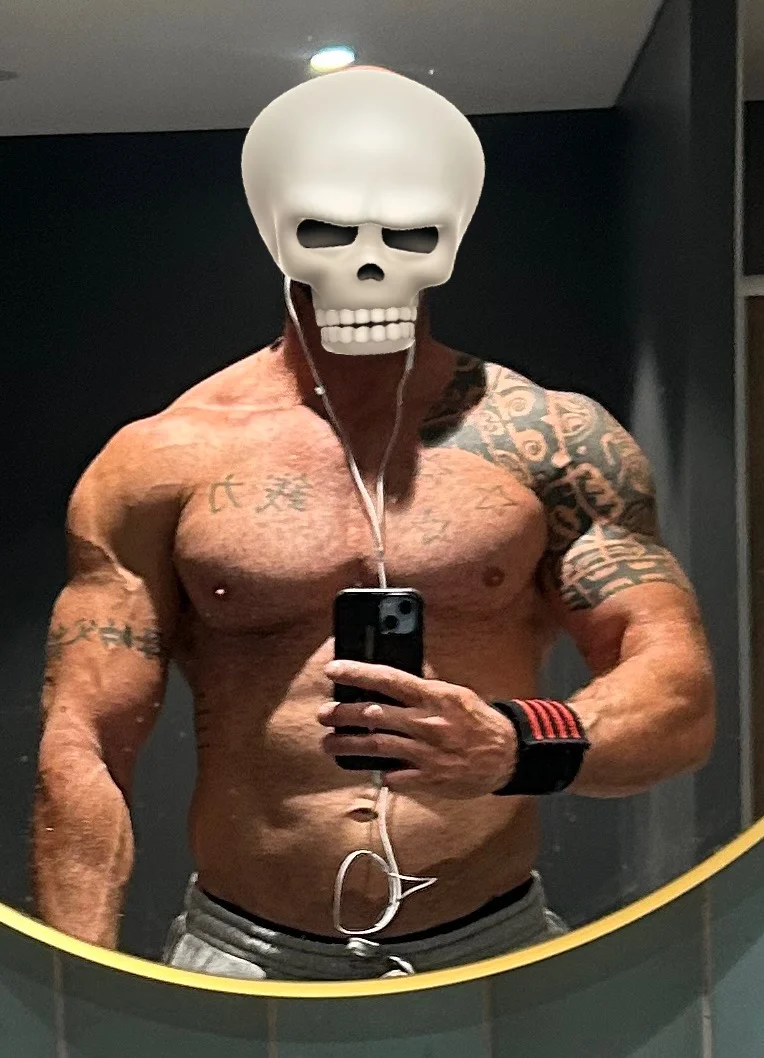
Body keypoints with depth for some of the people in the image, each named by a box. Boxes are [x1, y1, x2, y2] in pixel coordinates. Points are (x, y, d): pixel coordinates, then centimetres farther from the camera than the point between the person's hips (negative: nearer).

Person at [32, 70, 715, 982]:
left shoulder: (555, 439, -1)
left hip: (497, 951, 1)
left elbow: (680, 699, -6)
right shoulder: (160, 461, -2)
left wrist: (513, 748, -26)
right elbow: (84, 752, -3)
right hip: (238, 957, 0)